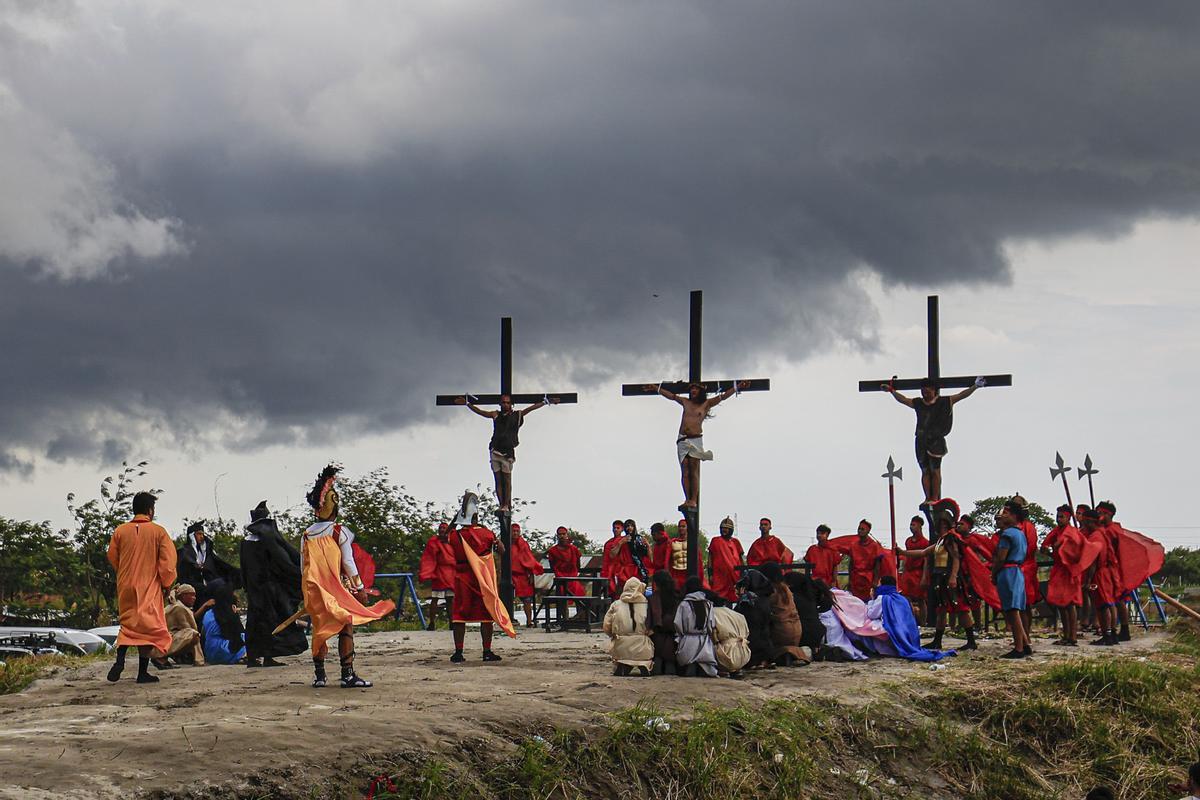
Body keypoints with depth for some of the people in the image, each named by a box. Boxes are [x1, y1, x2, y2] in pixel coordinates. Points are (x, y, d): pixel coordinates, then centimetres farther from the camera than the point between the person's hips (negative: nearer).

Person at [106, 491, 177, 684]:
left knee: (128, 624, 18)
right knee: (148, 627, 2)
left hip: (125, 587, 3)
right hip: (149, 587, -3)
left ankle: (120, 660, 0)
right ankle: (143, 672, 0)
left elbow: (112, 558, 10)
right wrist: (166, 583, 6)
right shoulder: (158, 532, -7)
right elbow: (168, 561, -8)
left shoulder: (120, 531, 1)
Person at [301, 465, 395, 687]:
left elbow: (304, 567, 9)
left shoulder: (306, 535, 5)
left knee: (320, 629, 11)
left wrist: (308, 593, 18)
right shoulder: (340, 532, -6)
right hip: (338, 589, -4)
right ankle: (347, 674, -8)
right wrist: (359, 587, -3)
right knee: (346, 627, -2)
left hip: (314, 591, 4)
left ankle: (319, 675, 10)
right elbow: (348, 562, -8)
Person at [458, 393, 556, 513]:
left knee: (507, 480, -4)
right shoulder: (496, 415, 11)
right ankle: (501, 505, 4)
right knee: (498, 481, 2)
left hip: (508, 452, -3)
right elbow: (480, 412, 13)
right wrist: (467, 403, 11)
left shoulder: (517, 415, 6)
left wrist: (546, 402, 2)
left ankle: (507, 505, -2)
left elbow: (532, 408, 4)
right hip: (495, 452, 3)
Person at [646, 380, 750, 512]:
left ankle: (694, 500, -12)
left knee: (694, 471, -8)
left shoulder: (706, 404, 7)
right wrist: (657, 389, 37)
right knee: (685, 471, -4)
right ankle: (687, 500, -7)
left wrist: (737, 387, -5)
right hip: (682, 440, 3)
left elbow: (723, 396, 3)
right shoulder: (685, 402, 17)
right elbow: (670, 395, 30)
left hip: (696, 439, -3)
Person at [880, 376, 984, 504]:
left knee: (935, 470, -5)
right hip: (921, 441, 4)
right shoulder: (918, 403, 12)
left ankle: (935, 498, -6)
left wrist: (975, 387, -13)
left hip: (936, 441, -4)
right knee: (925, 471, 3)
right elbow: (903, 400, 26)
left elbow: (961, 396, -4)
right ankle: (927, 498, 3)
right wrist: (892, 391, 27)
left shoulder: (943, 402, 1)